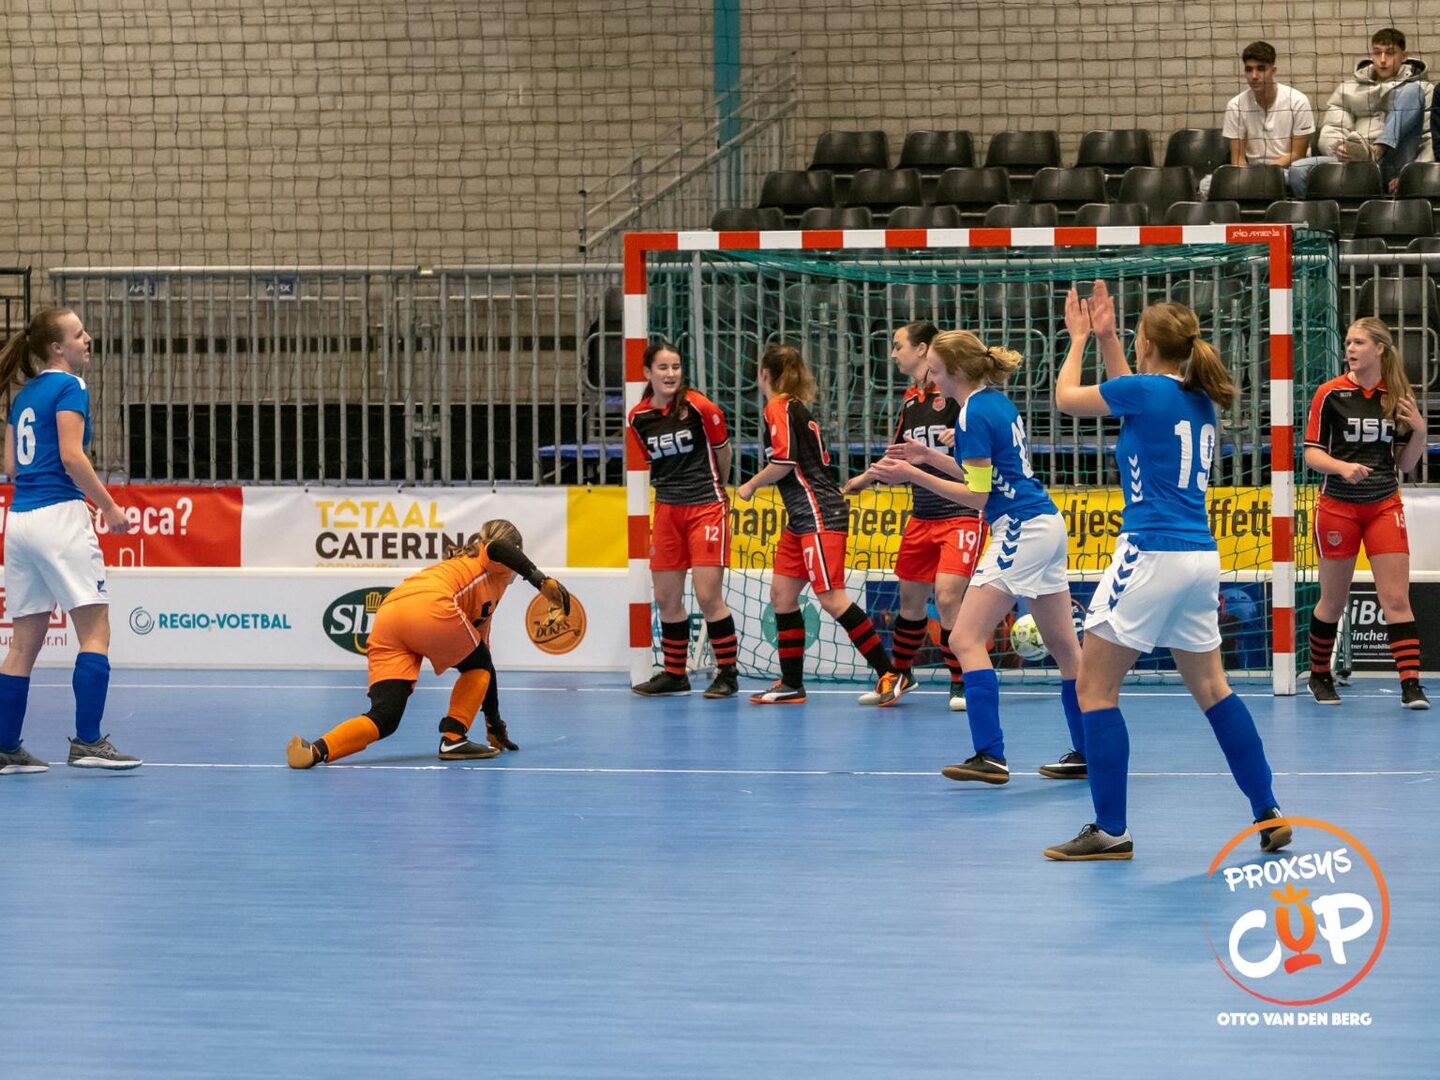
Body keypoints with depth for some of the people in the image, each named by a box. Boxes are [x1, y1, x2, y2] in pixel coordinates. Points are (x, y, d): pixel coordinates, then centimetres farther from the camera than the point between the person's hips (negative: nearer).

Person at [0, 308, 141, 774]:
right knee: (95, 630, -6)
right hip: (59, 516, -8)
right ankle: (88, 741, -14)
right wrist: (110, 507, -9)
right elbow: (71, 456, -15)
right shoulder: (68, 387, -6)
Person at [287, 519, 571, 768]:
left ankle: (316, 750, -23)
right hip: (428, 607, -6)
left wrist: (494, 723, 50)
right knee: (478, 666, 23)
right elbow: (498, 548, -4)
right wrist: (541, 580, -7)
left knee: (384, 720, -2)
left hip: (386, 616, 6)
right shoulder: (498, 568, 24)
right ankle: (453, 739, 12)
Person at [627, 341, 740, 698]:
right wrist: (670, 490, 15)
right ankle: (674, 674, 21)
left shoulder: (699, 407, -11)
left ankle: (727, 674, 3)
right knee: (666, 598, 7)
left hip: (706, 508, -5)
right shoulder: (639, 418, 1)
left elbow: (722, 450, 5)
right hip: (667, 511, 5)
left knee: (708, 597, -8)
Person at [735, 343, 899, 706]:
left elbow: (784, 461, -18)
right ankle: (791, 685, 12)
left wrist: (751, 486, -3)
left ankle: (890, 673, -13)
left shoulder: (778, 408, -9)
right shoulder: (797, 408, 17)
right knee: (782, 594, 9)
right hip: (802, 518, 10)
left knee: (831, 599, -13)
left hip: (819, 514, -10)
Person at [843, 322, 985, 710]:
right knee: (910, 599, 13)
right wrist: (857, 482, 22)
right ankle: (900, 674, 31)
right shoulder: (909, 402, 11)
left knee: (947, 598, -15)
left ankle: (961, 683, -1)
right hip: (922, 515, 7)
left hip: (963, 513, -7)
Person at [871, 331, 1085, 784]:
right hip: (1048, 525, 10)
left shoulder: (975, 414, -15)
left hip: (1020, 533, -10)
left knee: (966, 640, -10)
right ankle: (1086, 752, 19)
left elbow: (977, 495, -14)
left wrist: (914, 475, -13)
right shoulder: (1000, 403, 12)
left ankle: (991, 756, -17)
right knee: (1063, 645, 14)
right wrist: (930, 457, 16)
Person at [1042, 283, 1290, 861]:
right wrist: (1104, 338, 29)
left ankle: (1111, 830, -3)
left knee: (1094, 686, -1)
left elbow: (1066, 396, 6)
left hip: (1152, 554, -8)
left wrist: (1079, 339, 21)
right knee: (1211, 688, 16)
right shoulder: (1200, 400, 12)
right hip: (1201, 559, 8)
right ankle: (1269, 816, 15)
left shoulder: (1145, 391, -10)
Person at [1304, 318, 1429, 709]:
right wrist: (1343, 467, -24)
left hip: (1384, 507, 1)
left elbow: (1405, 463, 9)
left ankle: (1411, 684, -11)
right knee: (1333, 601, 8)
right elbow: (1312, 454, -6)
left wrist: (1419, 430, -9)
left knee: (1396, 598, -7)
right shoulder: (1331, 393, -5)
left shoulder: (1400, 396, 3)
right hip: (1338, 506, -1)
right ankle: (1319, 675, 28)